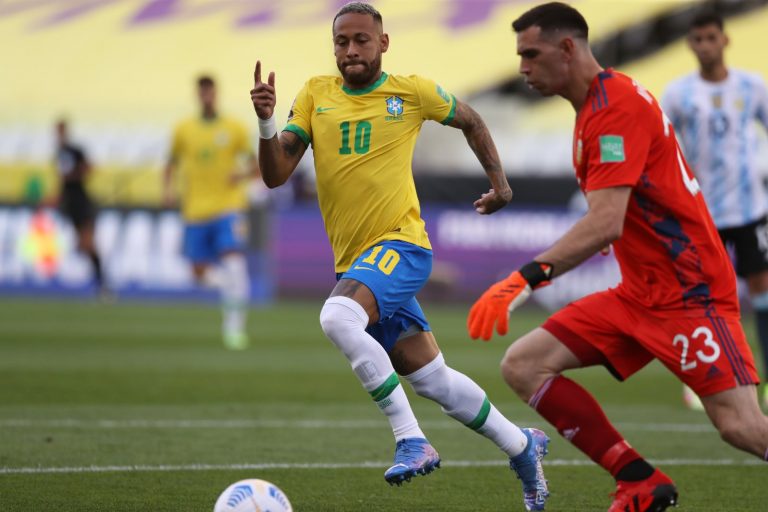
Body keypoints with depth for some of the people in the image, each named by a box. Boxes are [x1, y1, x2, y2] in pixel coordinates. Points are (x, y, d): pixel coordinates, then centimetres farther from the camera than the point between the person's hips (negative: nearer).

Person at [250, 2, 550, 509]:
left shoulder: (412, 91, -1)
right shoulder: (316, 95, 6)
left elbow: (470, 120, 18)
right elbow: (276, 176, -1)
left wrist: (499, 181, 16)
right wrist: (267, 124, -17)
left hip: (400, 244, -5)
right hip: (355, 258, 5)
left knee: (338, 316, -33)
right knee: (431, 378, 10)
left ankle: (411, 440, -26)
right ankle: (522, 445, 30)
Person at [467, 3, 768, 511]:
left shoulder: (616, 104, -18)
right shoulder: (594, 106, 13)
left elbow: (606, 223, -28)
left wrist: (526, 278, -33)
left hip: (690, 292, -10)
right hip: (640, 293, 10)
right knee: (524, 365, -2)